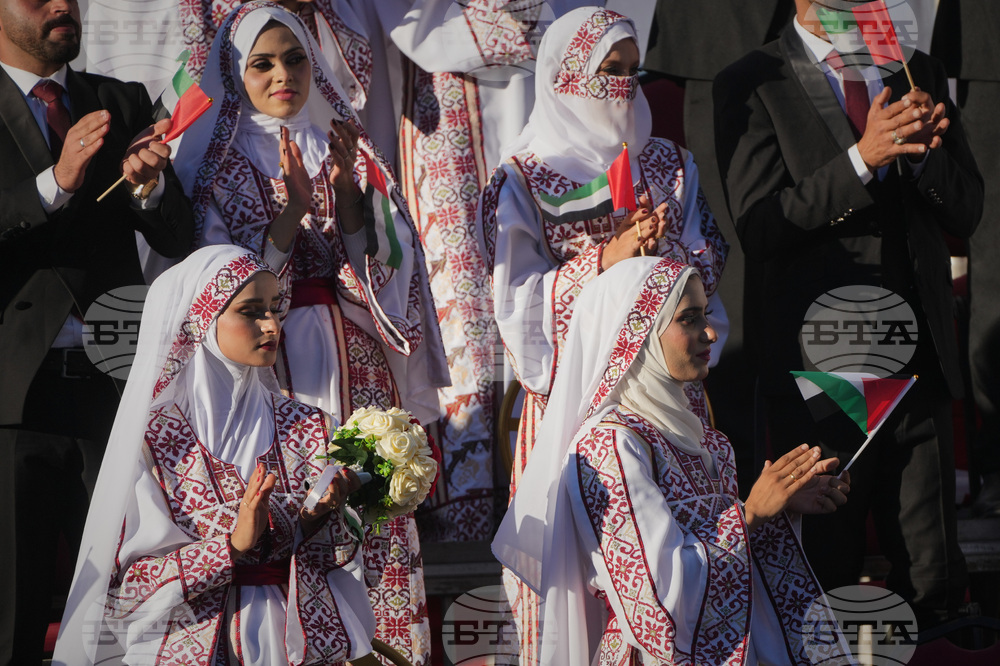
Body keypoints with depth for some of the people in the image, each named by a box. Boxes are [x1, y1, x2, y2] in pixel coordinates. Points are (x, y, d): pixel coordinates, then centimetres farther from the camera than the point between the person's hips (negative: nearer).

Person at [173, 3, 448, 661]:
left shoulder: (349, 150, 12)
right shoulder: (222, 164, 5)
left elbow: (376, 260, 3)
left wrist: (345, 192, -13)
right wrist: (292, 209, -18)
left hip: (357, 359, 2)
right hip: (270, 357, -2)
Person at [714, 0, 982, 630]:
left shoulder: (917, 74, 13)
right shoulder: (752, 84, -3)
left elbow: (967, 212, 10)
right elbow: (759, 226, -13)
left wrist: (924, 146, -11)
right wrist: (862, 157, -22)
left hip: (918, 358, 4)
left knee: (934, 578, 3)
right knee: (826, 573, 3)